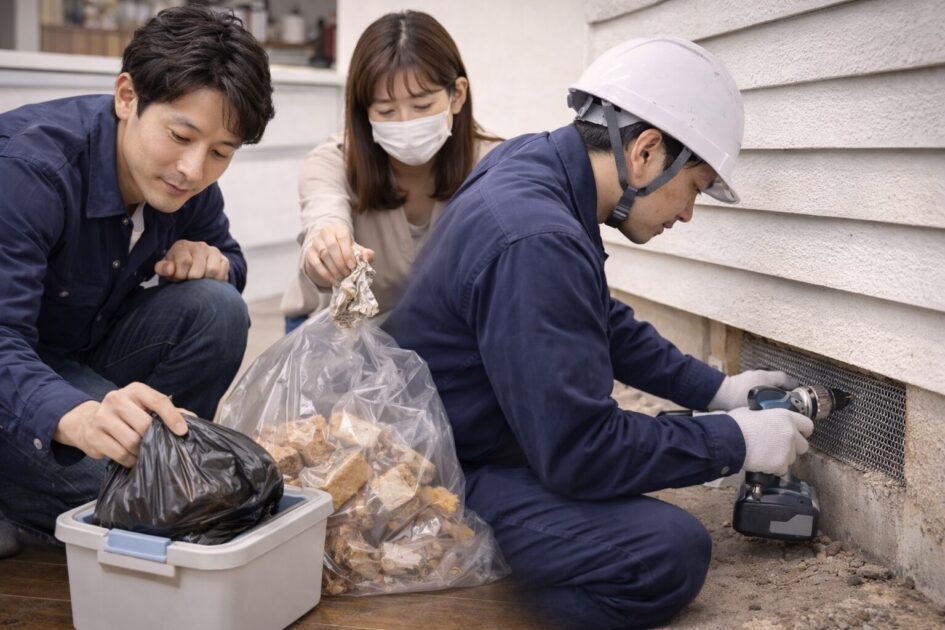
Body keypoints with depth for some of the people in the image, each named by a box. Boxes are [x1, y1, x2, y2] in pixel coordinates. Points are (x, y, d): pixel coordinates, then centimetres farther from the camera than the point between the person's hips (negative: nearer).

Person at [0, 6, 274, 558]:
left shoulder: (186, 180, -11)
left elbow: (230, 259, 9)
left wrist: (212, 261, -18)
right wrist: (77, 417, -62)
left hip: (88, 354, 6)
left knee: (217, 310, -18)